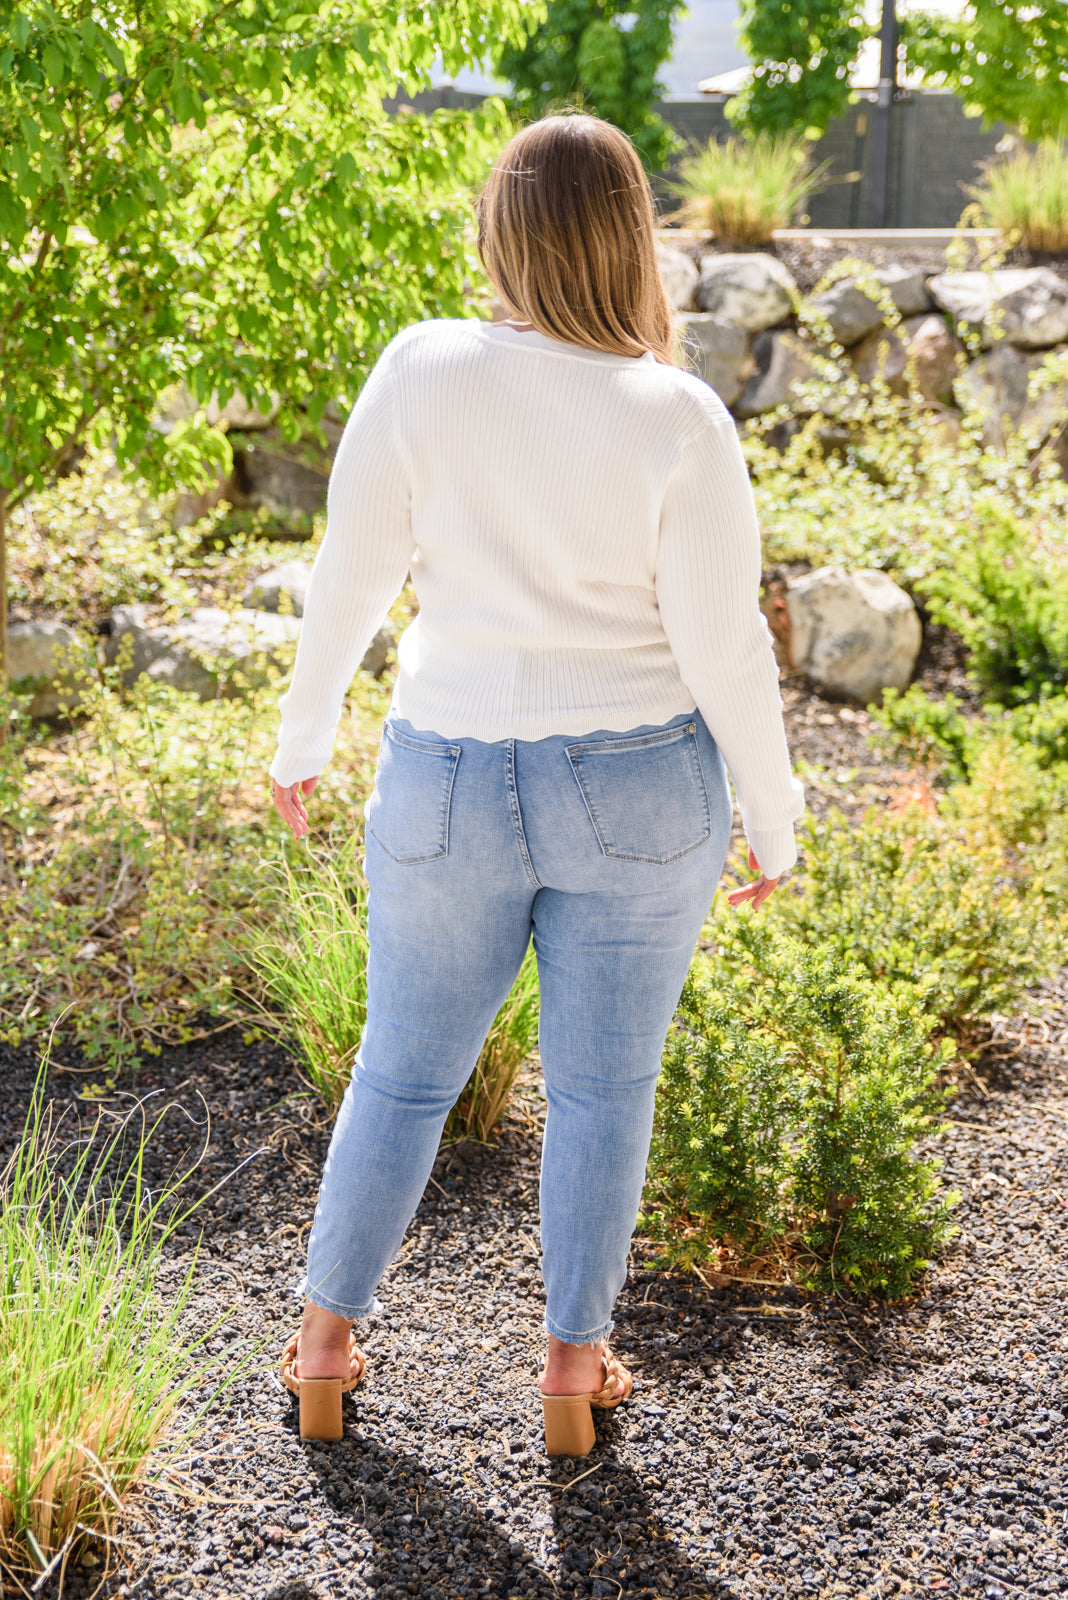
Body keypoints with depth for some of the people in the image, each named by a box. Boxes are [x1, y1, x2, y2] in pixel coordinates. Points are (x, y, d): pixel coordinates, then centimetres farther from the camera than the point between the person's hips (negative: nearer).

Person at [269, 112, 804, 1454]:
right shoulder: (681, 422, -15)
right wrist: (774, 827, 1)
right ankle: (571, 1372, 27)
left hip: (455, 790, 1)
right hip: (639, 792, -1)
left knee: (404, 1072, 20)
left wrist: (302, 740, 9)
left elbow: (348, 578, -7)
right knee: (603, 1086, 17)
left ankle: (324, 1353, 29)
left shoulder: (422, 371, -12)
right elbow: (724, 651, -13)